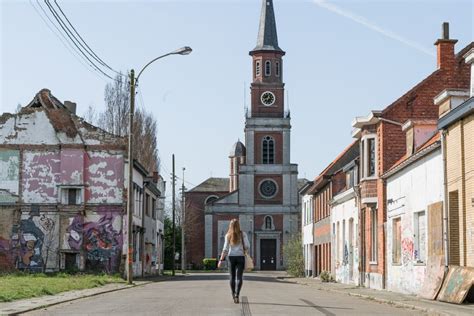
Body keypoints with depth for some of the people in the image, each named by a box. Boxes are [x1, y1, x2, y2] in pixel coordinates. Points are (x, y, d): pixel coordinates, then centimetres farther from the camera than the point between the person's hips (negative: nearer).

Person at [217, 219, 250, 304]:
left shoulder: (228, 235, 1)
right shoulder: (243, 234, -1)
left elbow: (225, 249, -4)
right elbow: (247, 246, -5)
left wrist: (221, 260, -1)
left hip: (231, 257, 1)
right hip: (240, 256, -1)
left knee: (232, 277, 13)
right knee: (239, 277, -4)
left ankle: (234, 295, 20)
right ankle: (237, 294, -21)